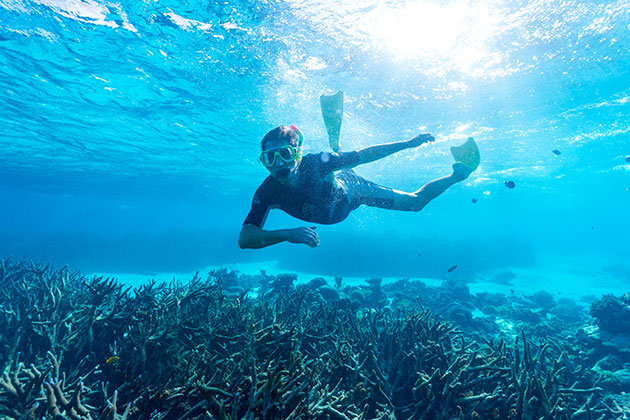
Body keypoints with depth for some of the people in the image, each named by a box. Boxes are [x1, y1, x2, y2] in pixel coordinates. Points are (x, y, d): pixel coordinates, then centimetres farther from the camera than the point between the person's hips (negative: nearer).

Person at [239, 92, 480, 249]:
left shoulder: (314, 163, -40)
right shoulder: (267, 193, -33)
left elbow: (363, 156, -29)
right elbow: (245, 238, -41)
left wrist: (407, 144, -30)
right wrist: (286, 233, -58)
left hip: (350, 189, -3)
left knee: (415, 202, 6)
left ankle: (460, 172, 27)